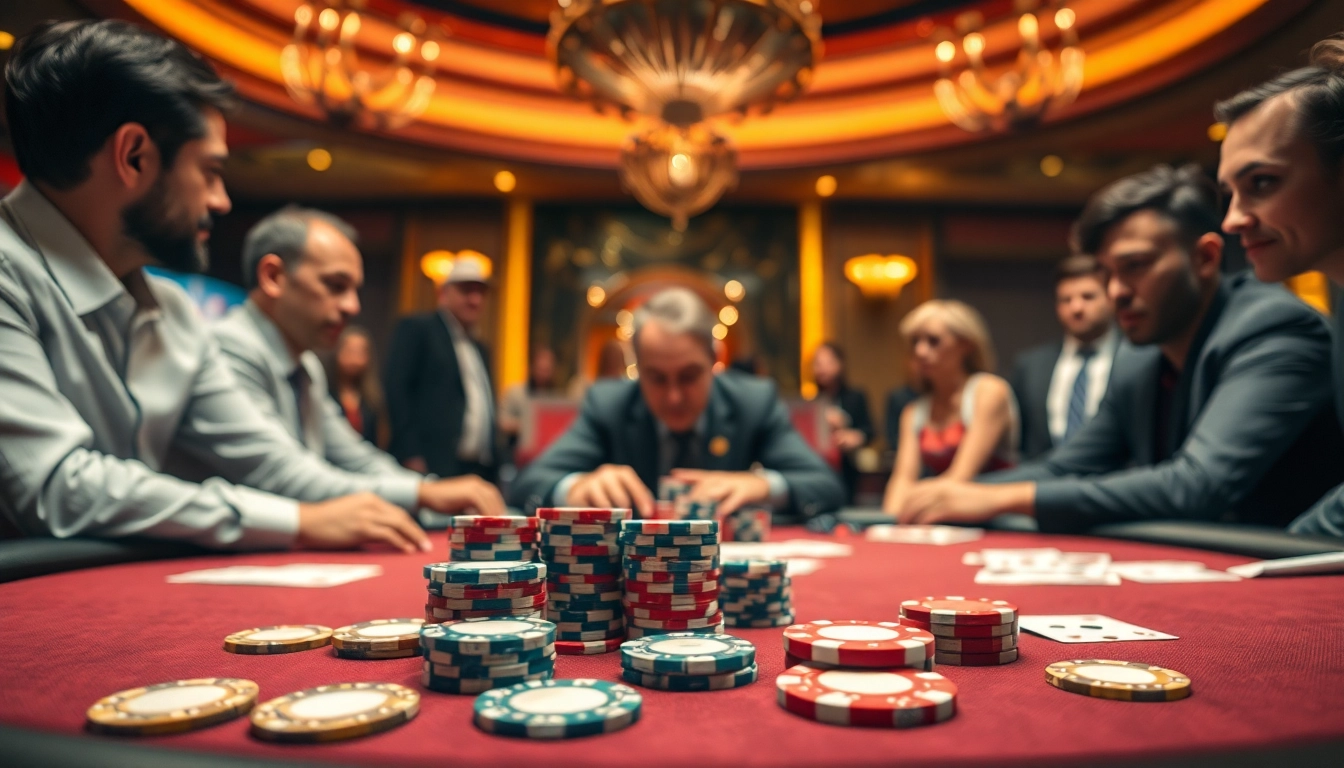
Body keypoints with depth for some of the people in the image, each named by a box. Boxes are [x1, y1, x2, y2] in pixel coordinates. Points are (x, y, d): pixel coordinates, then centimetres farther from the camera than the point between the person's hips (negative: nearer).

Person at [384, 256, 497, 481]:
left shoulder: (480, 350, 24)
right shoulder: (415, 329, 2)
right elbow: (396, 390, -8)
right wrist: (410, 456, -16)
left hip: (483, 472, 7)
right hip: (434, 467, -7)